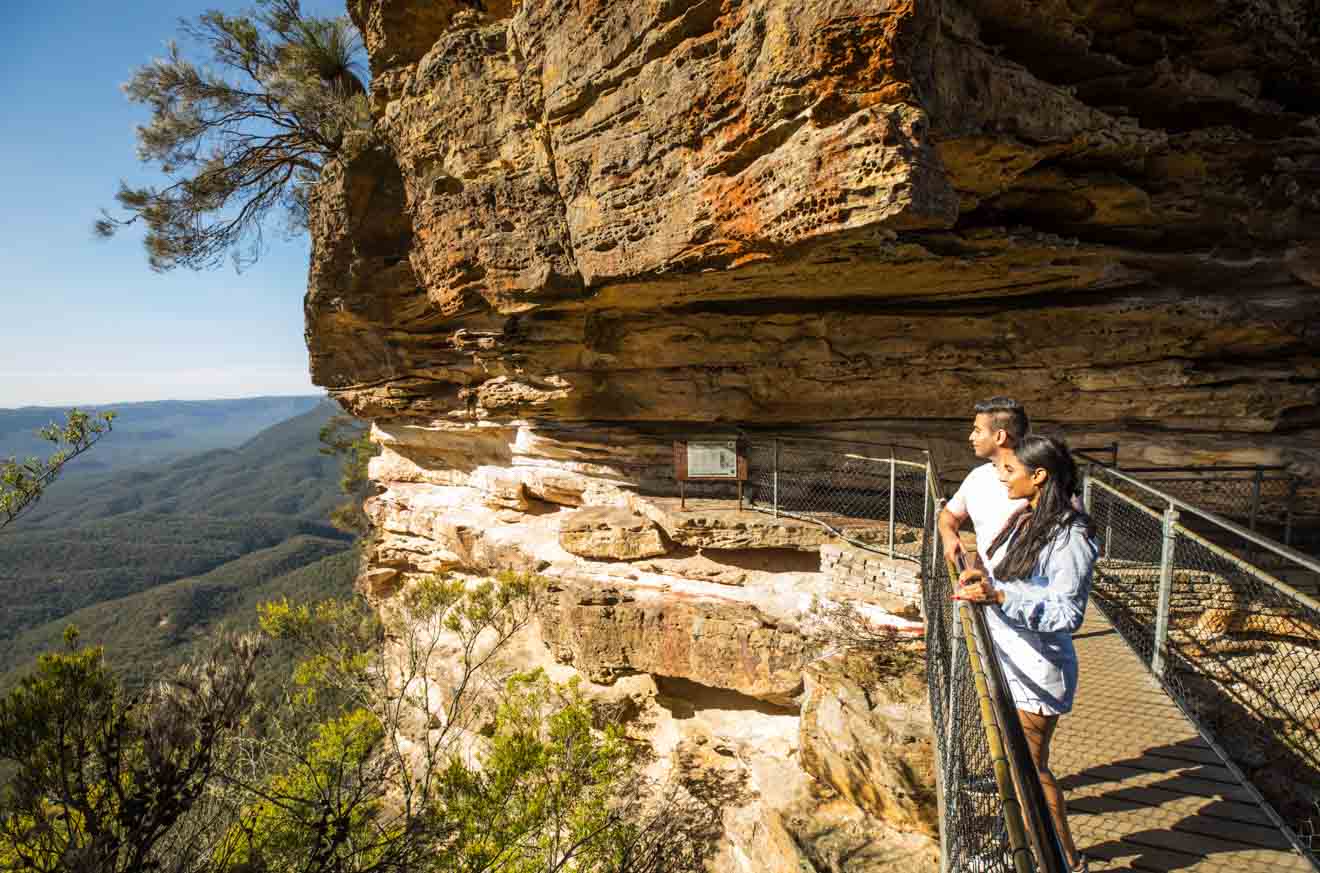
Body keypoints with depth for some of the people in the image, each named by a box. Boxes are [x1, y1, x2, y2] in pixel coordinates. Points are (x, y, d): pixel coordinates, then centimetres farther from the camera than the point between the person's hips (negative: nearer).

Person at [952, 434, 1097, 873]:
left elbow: (1067, 614, -23)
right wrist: (984, 573, -3)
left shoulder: (1069, 537, -22)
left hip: (1036, 671, -8)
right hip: (1008, 660, 8)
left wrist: (997, 596, -32)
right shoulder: (1024, 518, 3)